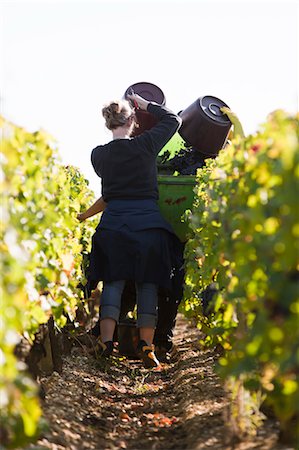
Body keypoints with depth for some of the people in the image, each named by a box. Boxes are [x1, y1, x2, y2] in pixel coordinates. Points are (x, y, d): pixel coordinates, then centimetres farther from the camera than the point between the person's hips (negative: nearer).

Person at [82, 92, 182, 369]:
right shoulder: (144, 145, -4)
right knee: (148, 283, 4)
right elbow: (173, 119, 11)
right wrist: (144, 104, 18)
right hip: (148, 223, -2)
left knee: (114, 281, 5)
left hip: (113, 224, 2)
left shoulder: (98, 155, 4)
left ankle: (107, 340, -8)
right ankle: (147, 345, -2)